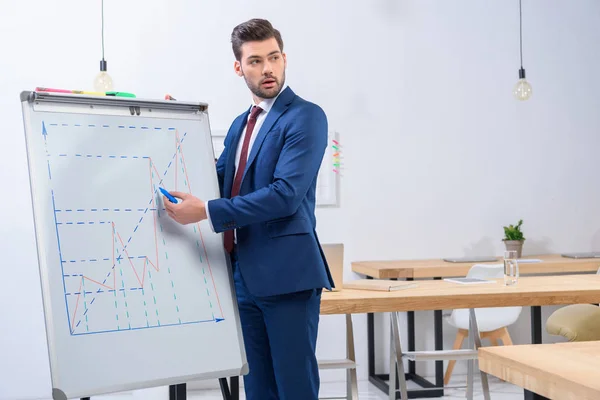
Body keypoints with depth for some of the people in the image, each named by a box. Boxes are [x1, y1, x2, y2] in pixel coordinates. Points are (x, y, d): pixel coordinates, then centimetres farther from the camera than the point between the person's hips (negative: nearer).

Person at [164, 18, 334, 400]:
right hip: (244, 275, 8)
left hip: (287, 273, -7)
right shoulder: (240, 124, 17)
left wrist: (206, 212, -20)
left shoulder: (306, 116, -8)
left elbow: (286, 193, -20)